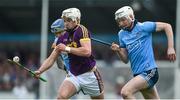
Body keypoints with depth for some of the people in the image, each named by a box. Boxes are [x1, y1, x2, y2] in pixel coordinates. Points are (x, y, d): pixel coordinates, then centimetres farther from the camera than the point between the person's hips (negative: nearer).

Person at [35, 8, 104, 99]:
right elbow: (51, 59, 5)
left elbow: (87, 51, -27)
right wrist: (39, 71, -10)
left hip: (89, 75, -4)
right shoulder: (62, 38, 3)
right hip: (73, 75, 4)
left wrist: (67, 49, -24)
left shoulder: (82, 30, -14)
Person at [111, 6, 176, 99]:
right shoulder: (122, 34, 10)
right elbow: (126, 60, 12)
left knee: (125, 92, -23)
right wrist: (118, 50, -8)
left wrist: (170, 48, -12)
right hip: (138, 74, 7)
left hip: (149, 71, -7)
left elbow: (166, 26, -6)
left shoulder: (142, 27, -8)